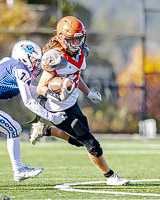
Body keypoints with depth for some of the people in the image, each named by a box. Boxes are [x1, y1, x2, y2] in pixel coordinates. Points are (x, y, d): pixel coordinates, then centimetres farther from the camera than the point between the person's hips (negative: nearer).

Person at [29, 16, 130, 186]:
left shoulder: (80, 53, -1)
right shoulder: (56, 58, -25)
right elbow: (41, 88, -21)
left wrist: (89, 93, 16)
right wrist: (55, 95, -39)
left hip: (73, 104, 9)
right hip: (60, 110, -9)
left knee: (78, 141, 24)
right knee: (91, 143, -7)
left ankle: (45, 130, 34)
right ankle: (110, 177, 9)